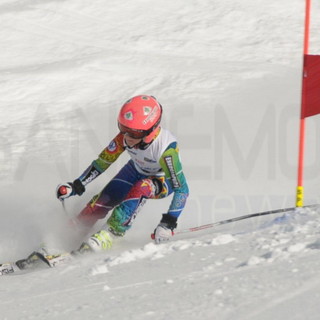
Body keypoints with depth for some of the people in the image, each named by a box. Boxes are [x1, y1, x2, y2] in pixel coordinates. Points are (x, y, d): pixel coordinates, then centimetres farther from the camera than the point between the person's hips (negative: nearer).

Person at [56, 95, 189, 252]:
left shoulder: (166, 147, -39)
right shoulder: (125, 137, -27)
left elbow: (182, 189, -32)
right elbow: (103, 161, -12)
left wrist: (168, 223, -37)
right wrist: (76, 186, -18)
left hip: (163, 181, -4)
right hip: (136, 170, 4)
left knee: (141, 188, -36)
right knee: (100, 203, -13)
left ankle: (108, 235, -32)